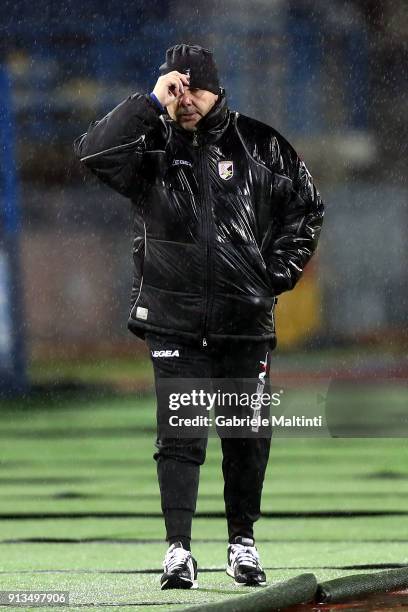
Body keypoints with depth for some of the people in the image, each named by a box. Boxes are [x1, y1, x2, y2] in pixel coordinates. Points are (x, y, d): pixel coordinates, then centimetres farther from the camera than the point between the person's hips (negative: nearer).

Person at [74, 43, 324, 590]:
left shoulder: (259, 145, 4)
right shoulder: (151, 148, 2)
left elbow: (306, 207, 12)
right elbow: (93, 152, -17)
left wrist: (278, 273, 3)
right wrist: (151, 102, -17)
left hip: (246, 319, 1)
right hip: (175, 321, -1)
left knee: (247, 435, 7)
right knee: (179, 436, -7)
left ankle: (243, 542, 20)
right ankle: (178, 550, -7)